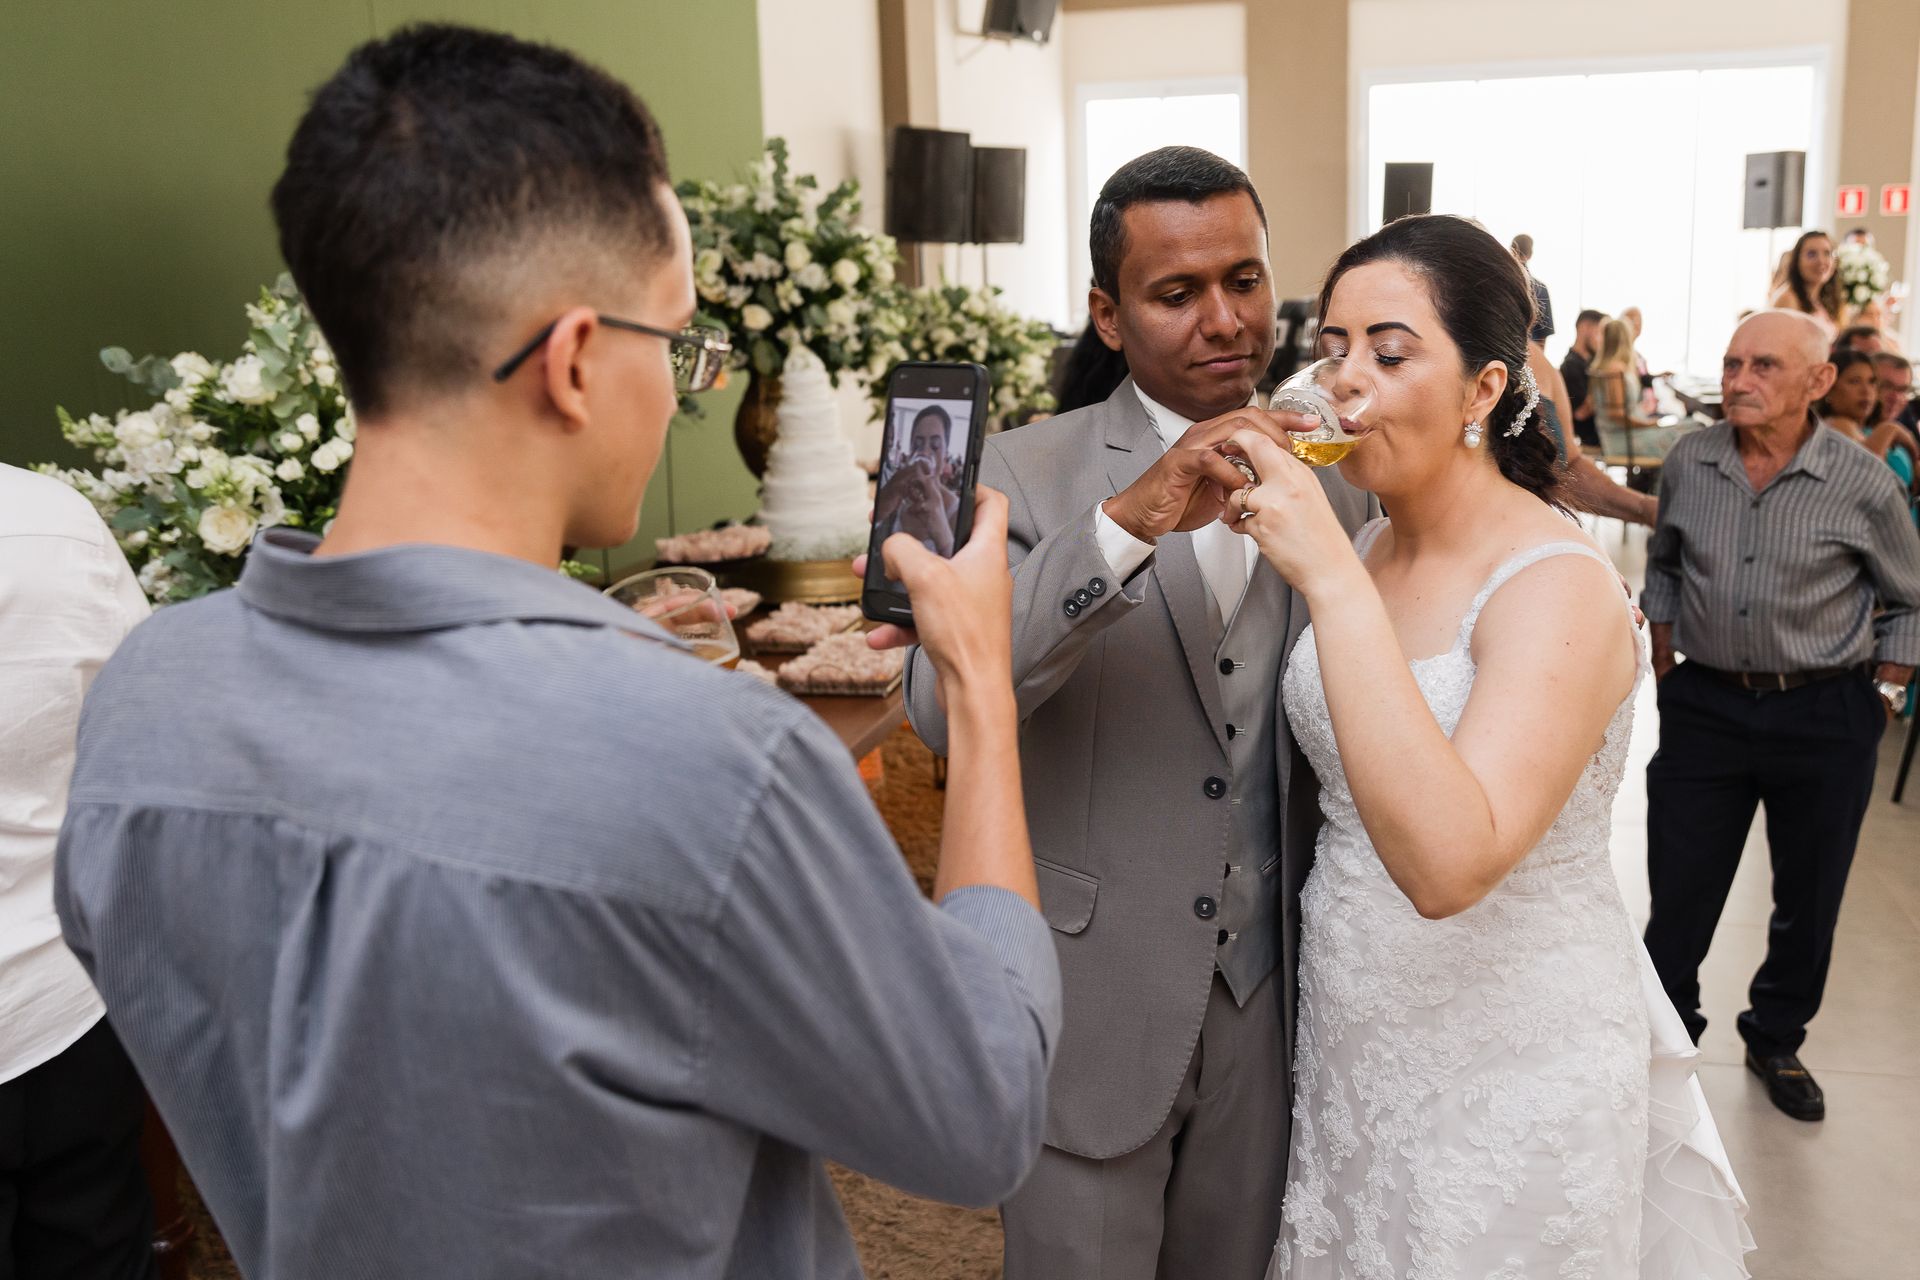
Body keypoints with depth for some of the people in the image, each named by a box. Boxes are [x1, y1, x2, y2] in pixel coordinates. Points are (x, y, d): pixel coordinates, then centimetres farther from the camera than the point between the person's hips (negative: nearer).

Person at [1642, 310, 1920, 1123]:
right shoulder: (1689, 463, -2)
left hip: (1825, 718, -1)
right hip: (1706, 706, 1)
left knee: (1808, 901, 13)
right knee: (1678, 895, 5)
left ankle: (1776, 1041, 34)